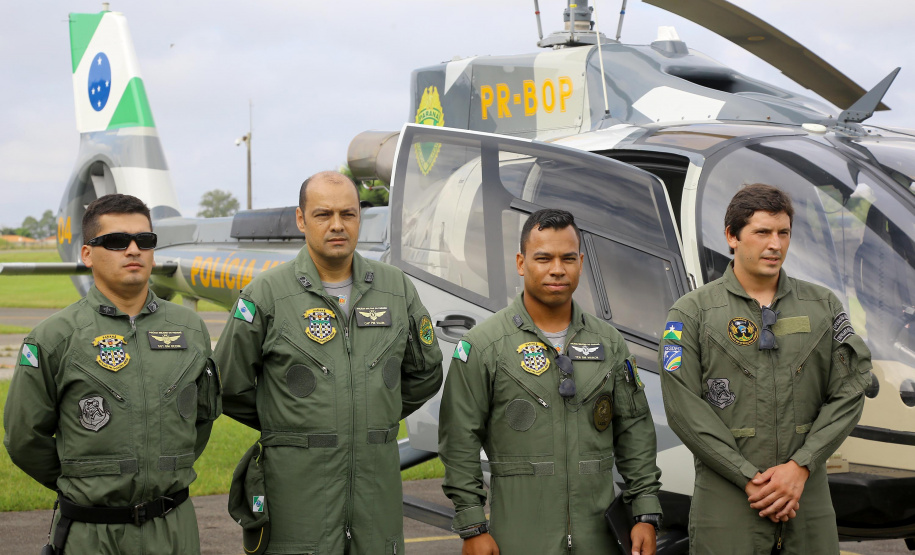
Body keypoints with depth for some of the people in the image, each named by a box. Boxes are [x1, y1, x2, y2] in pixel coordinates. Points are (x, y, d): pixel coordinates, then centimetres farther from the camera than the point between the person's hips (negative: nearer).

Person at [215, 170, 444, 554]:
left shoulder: (397, 289, 7)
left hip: (377, 478, 3)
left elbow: (424, 375, 20)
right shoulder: (266, 295, -4)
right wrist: (288, 427, 10)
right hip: (298, 486, -3)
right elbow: (231, 388, 3)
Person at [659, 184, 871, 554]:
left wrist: (801, 466, -10)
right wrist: (749, 478, -13)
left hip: (808, 494, 3)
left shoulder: (824, 306, 9)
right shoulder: (692, 312, 0)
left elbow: (849, 392, 2)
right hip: (727, 501, -2)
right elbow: (683, 407, -8)